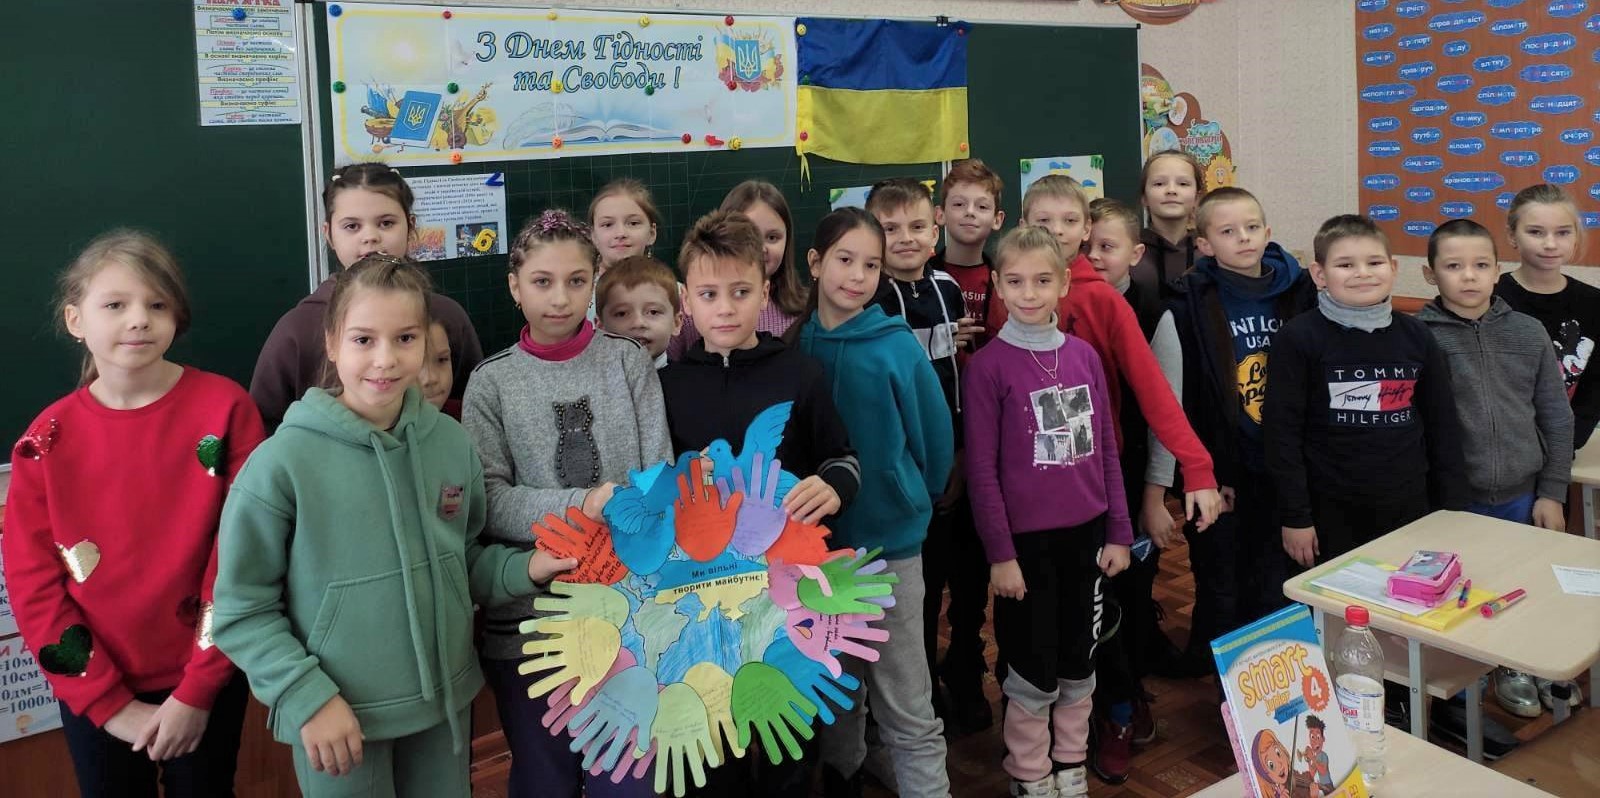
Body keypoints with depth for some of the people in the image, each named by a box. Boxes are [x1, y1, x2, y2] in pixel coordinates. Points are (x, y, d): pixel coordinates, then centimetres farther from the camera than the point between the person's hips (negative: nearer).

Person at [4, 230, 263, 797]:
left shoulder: (225, 409, -11)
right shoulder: (48, 441, -5)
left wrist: (197, 691, -12)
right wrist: (110, 702, -8)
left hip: (206, 684, -1)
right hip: (94, 692, 2)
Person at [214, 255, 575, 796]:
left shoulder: (451, 443, -3)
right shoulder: (282, 463, -16)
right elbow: (241, 610, -9)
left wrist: (524, 569, -8)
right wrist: (308, 696, -15)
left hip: (446, 703, 4)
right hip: (338, 717, -4)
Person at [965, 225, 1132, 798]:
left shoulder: (1084, 356, 3)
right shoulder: (987, 366, -10)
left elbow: (1107, 451, 8)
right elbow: (981, 469, -10)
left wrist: (1119, 532, 6)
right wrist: (1000, 553, -11)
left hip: (1087, 536, 4)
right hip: (1027, 540, -4)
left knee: (1080, 665, 15)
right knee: (1035, 672, 6)